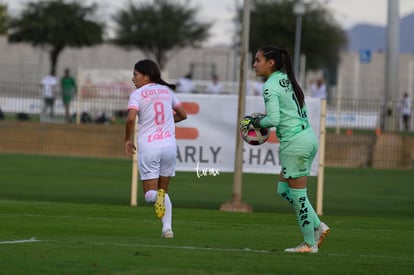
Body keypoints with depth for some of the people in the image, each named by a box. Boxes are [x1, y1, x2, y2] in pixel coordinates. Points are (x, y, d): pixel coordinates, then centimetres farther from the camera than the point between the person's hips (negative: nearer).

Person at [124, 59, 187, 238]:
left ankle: (156, 197, -32)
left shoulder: (138, 94, -4)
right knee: (163, 189, 17)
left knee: (149, 193, 4)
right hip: (169, 144, 4)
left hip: (148, 146, -4)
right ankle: (167, 227, 2)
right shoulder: (167, 91, 11)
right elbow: (183, 115, 20)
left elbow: (131, 119, -18)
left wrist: (128, 139, -4)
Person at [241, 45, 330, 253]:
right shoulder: (287, 79, 13)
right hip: (309, 136, 9)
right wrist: (263, 120, 15)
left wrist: (256, 123, -3)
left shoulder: (270, 87, -13)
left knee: (297, 193, 0)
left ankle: (310, 243, 6)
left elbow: (273, 119, -22)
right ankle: (318, 227, 14)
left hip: (295, 142, -9)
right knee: (284, 189, 16)